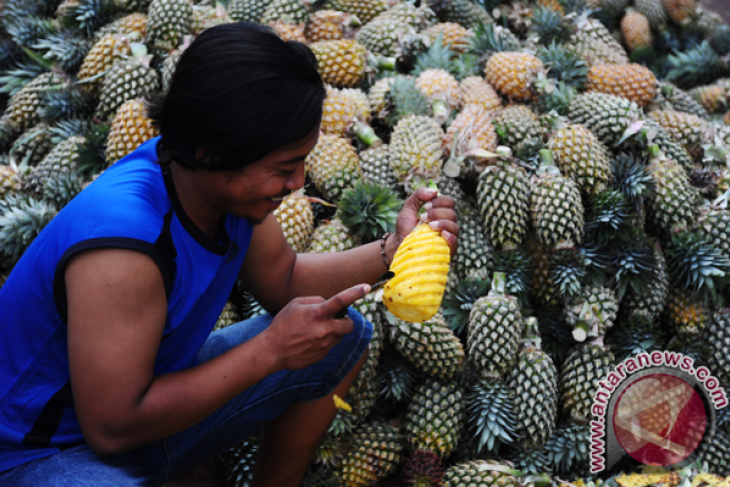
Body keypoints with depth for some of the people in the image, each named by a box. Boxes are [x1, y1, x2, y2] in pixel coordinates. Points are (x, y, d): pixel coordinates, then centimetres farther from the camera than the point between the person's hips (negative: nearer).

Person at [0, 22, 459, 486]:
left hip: (154, 384, 9)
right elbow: (112, 426, -32)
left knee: (344, 335, 7)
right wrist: (271, 349, -29)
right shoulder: (121, 245, -36)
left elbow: (285, 280, 4)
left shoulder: (226, 182, -12)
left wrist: (393, 250, -12)